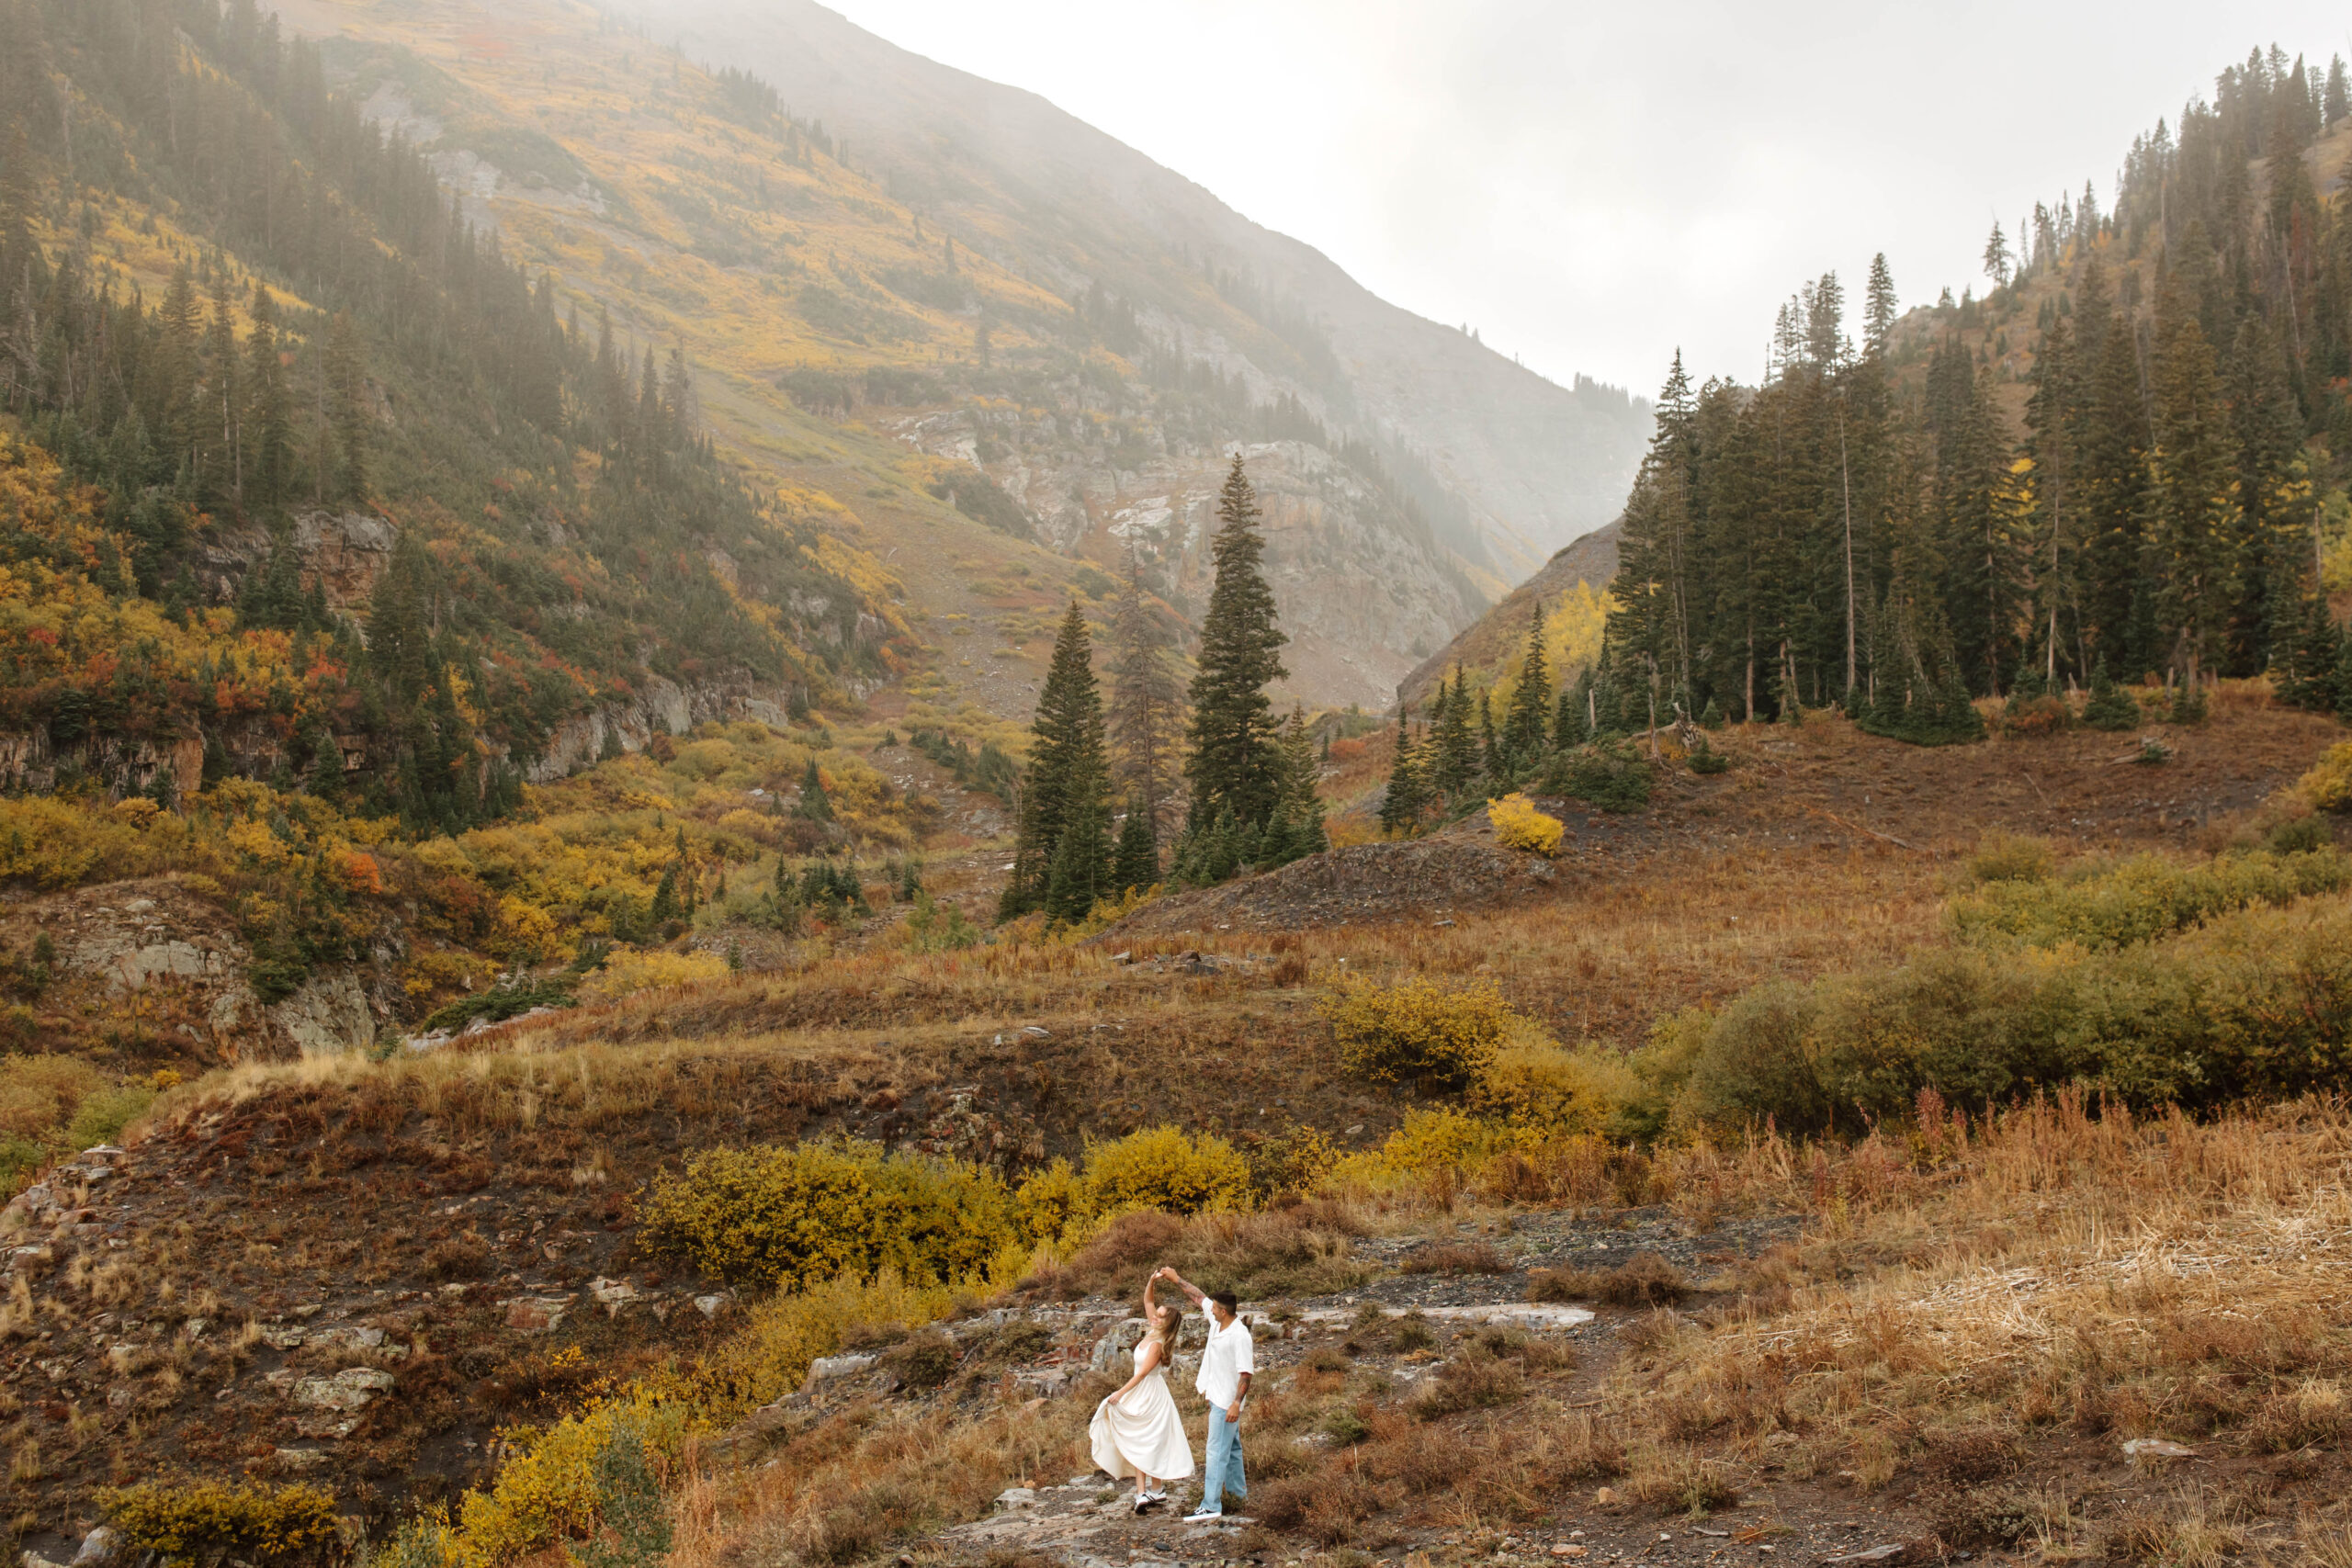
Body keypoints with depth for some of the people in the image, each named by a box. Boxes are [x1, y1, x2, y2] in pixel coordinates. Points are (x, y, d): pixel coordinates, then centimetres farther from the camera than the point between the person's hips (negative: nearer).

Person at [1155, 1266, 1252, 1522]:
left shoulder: (1240, 1336, -24)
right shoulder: (1217, 1321, 1)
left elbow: (1246, 1373, -25)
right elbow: (1199, 1296, 15)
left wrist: (1236, 1403, -30)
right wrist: (1176, 1279, 19)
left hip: (1227, 1402, -10)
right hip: (1217, 1396, 10)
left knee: (1217, 1452, -10)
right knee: (1231, 1447, 22)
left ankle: (1211, 1506, -11)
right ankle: (1237, 1491, 35)